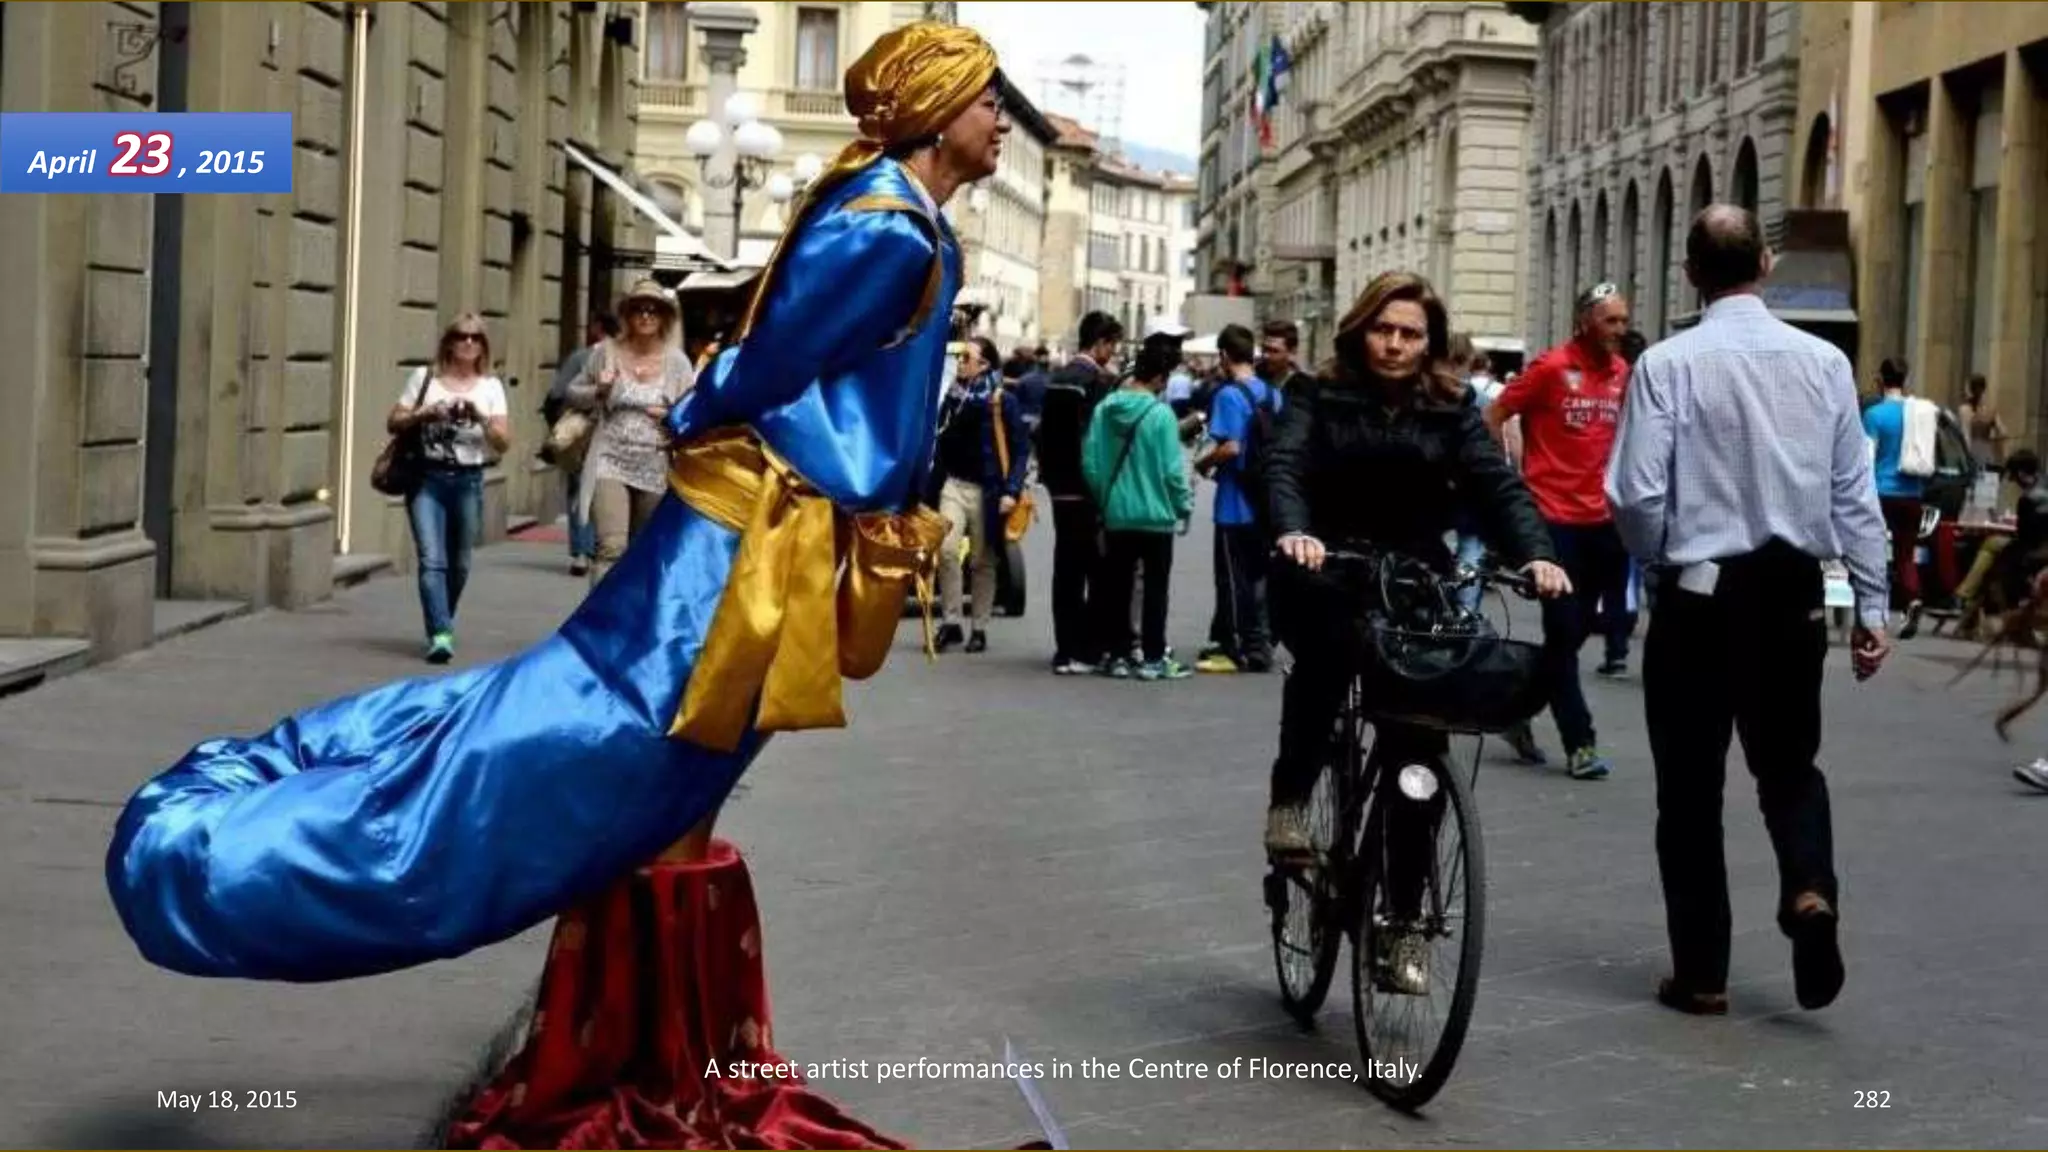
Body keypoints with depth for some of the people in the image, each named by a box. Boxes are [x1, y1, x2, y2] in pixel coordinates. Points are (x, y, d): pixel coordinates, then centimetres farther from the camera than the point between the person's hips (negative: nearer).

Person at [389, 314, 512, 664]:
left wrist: (481, 417, -15)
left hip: (468, 481, 2)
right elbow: (393, 423, 7)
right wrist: (424, 414, -11)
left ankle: (440, 625, 30)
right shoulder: (425, 378, 7)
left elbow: (503, 442, 2)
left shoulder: (490, 386, 8)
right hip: (427, 478, -2)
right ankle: (440, 635, -21)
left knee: (458, 564, 9)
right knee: (432, 560, -14)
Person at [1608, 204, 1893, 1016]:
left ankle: (1701, 973, 13)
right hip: (1793, 591, 2)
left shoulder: (1668, 364, -11)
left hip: (1699, 596, -2)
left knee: (1691, 786, 9)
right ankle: (1810, 889, -7)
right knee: (1790, 763, 20)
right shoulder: (1822, 362, -2)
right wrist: (1871, 602, 7)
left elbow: (1635, 493, -12)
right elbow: (1854, 492, 0)